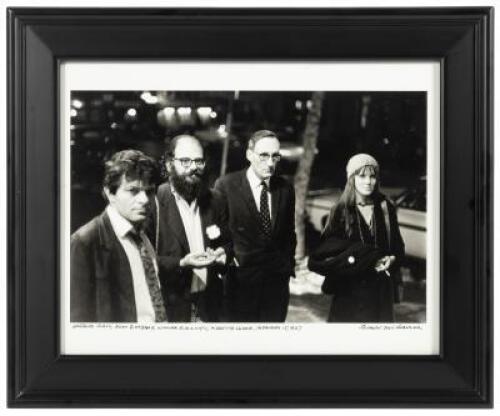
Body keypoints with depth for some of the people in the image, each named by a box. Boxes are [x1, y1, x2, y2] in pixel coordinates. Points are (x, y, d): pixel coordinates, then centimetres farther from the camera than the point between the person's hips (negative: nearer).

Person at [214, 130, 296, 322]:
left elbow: (289, 232, 13)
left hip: (277, 279, 3)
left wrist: (289, 266, 9)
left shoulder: (285, 188, 5)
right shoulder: (225, 185, -6)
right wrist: (228, 257, -9)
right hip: (241, 279, -3)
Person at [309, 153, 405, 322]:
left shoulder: (386, 208, 4)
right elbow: (325, 250, -7)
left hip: (381, 287, 2)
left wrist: (392, 259, -9)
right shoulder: (342, 211, -3)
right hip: (350, 288, -2)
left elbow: (398, 246, 11)